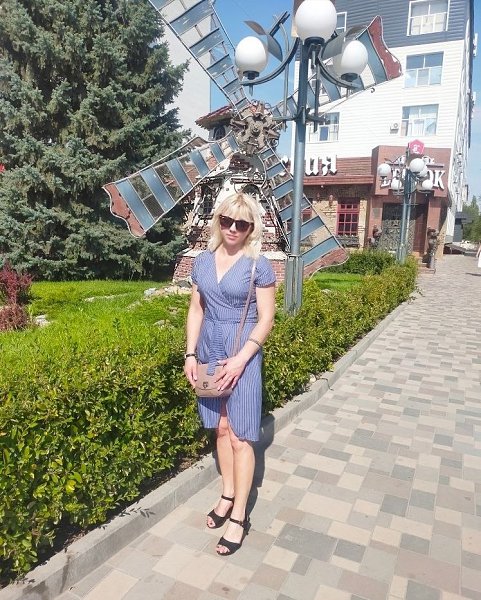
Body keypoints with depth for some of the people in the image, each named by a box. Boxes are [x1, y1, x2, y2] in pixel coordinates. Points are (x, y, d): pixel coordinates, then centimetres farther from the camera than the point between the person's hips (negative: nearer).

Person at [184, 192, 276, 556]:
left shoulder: (258, 266, -9)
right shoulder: (203, 261, 5)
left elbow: (266, 319, -9)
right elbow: (196, 310, 8)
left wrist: (241, 359, -18)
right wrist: (191, 354, 1)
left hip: (243, 354, -5)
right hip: (209, 352, 5)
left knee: (240, 437, 1)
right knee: (221, 428, 16)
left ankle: (239, 516, 16)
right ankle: (228, 495, 34)